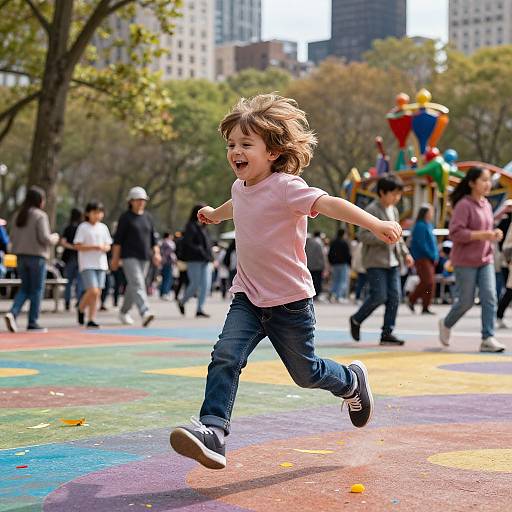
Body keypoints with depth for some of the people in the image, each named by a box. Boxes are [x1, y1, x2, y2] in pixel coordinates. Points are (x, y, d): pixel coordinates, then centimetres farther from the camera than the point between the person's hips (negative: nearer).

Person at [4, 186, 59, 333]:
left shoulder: (19, 216, 8)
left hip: (21, 256, 6)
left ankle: (12, 313, -7)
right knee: (37, 289, 4)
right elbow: (44, 238, -16)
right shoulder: (40, 215, -11)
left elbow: (13, 237, 9)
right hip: (37, 256, -6)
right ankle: (33, 323, 7)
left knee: (24, 288, 14)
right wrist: (54, 238, 4)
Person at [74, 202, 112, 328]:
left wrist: (105, 248, -6)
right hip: (87, 264, -5)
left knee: (97, 293, 3)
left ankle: (91, 320, 9)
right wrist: (94, 247, -18)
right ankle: (81, 308, 12)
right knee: (93, 291, -16)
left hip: (101, 264, 5)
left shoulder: (103, 228, 12)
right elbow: (77, 246, -9)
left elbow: (108, 245, 17)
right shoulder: (83, 227, -4)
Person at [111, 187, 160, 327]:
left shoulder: (147, 217, 13)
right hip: (129, 256, -6)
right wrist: (115, 258, -8)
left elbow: (153, 238, 16)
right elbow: (117, 239, -5)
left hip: (144, 257, 6)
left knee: (133, 286, 13)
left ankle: (124, 312, 30)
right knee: (137, 284, -18)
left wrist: (156, 253, 4)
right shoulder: (125, 217, -3)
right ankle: (145, 313, -32)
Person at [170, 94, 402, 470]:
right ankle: (213, 432, -21)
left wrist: (376, 224, -49)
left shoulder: (285, 186, -20)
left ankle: (353, 382, 41)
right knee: (225, 357, -16)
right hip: (248, 298, 5)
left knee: (305, 373, 11)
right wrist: (216, 214, 51)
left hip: (290, 301, -5)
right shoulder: (242, 186, 3)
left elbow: (330, 204, -36)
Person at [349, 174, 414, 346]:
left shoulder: (394, 211, 16)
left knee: (395, 296, 0)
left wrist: (405, 253, 17)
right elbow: (363, 235, -15)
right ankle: (356, 320, 12)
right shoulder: (372, 210, -10)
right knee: (379, 296, -11)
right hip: (376, 262, -8)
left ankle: (387, 332, 5)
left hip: (393, 261, 8)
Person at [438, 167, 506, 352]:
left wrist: (494, 234, 3)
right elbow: (455, 233, -20)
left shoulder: (486, 205, 11)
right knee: (466, 301, 2)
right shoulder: (464, 205, -13)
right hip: (466, 261, -6)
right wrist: (483, 235, -24)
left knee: (490, 298, -6)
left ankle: (488, 339, -4)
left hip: (485, 260, 7)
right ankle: (446, 324, 29)